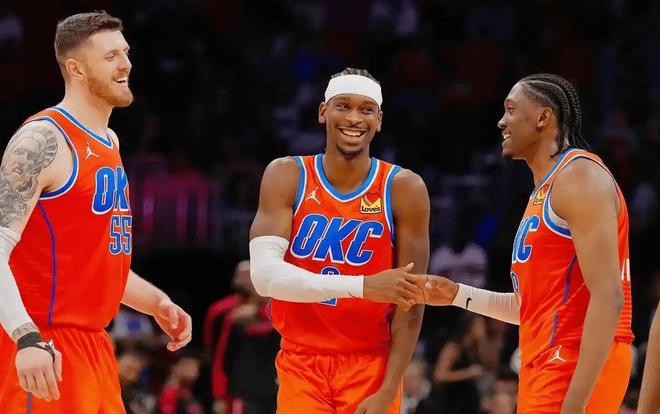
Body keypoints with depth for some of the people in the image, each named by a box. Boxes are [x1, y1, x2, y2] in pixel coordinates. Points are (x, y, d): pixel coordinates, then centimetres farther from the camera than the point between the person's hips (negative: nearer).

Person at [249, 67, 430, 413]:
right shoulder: (287, 176, -5)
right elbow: (264, 274, -18)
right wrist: (362, 286, -28)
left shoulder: (403, 189, -5)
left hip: (371, 367, 0)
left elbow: (410, 300, -5)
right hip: (302, 363, 0)